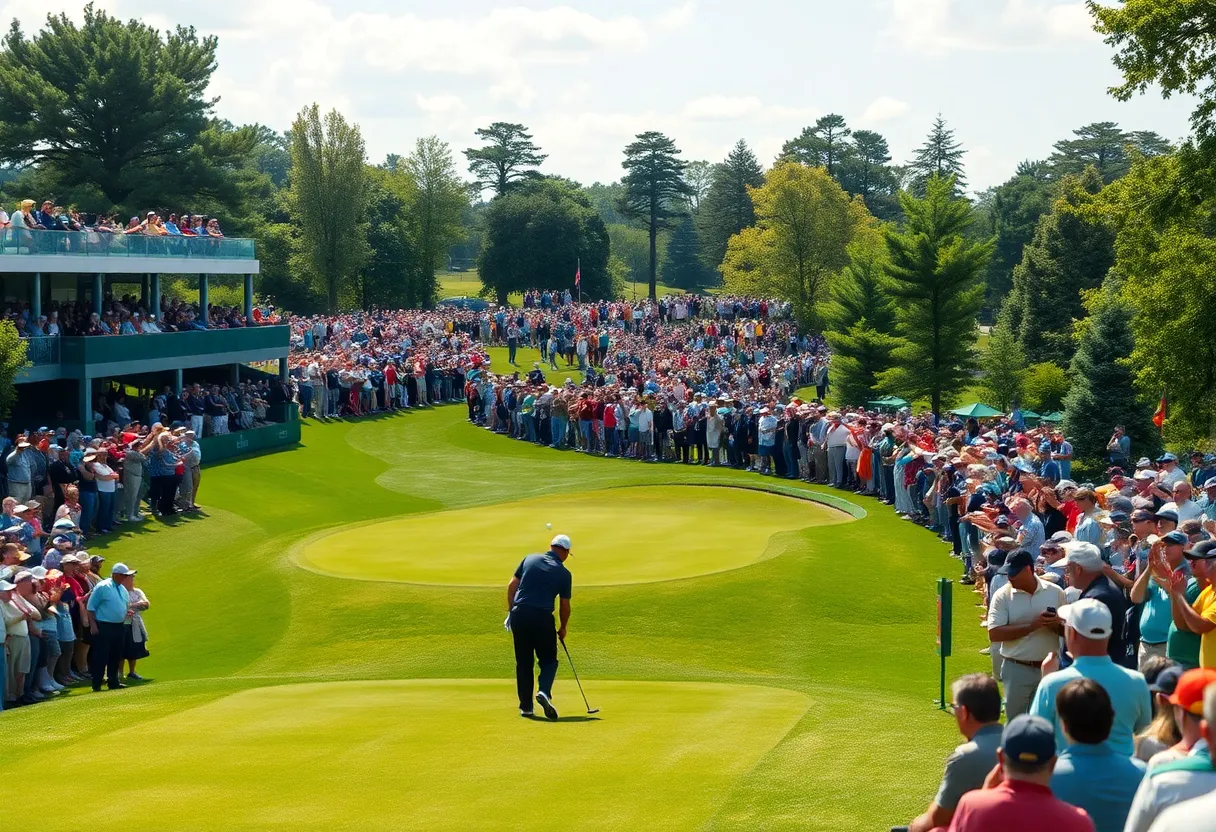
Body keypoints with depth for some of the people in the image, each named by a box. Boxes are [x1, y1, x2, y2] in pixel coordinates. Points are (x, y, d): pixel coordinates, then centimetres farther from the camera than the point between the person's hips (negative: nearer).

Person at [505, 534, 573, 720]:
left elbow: (512, 586, 7)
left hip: (519, 614, 3)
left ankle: (525, 706, 11)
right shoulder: (564, 573, 4)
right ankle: (543, 692, -15)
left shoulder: (529, 559, 9)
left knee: (523, 662, 11)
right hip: (542, 617, -3)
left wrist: (511, 611, 13)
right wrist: (562, 628, 22)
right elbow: (565, 605, 8)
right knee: (549, 660, 11)